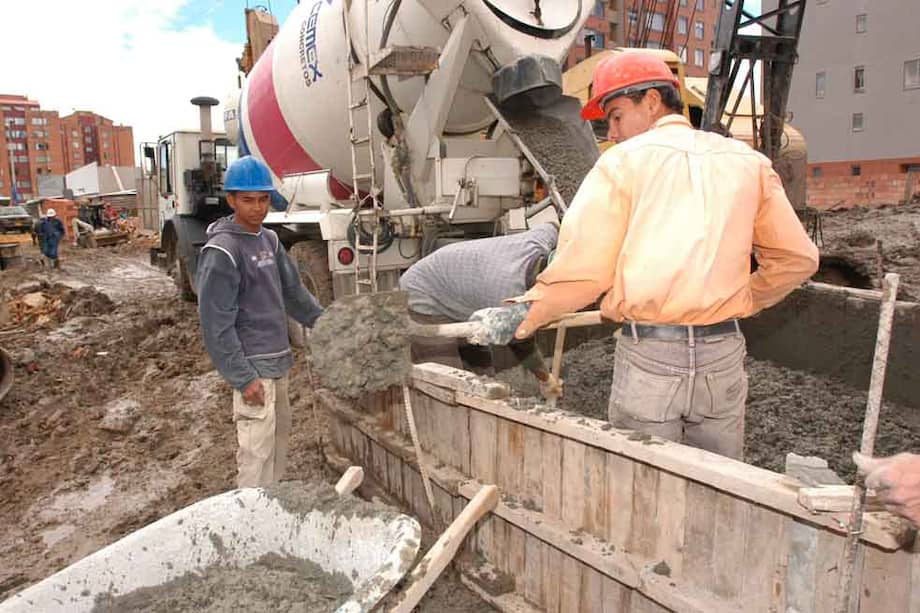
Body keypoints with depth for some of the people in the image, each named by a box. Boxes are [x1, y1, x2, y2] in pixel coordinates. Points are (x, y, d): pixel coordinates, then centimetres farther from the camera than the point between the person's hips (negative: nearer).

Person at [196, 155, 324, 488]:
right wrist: (243, 377, -21)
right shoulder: (221, 251, -17)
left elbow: (292, 290, 16)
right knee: (256, 448, -4)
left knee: (279, 433, 20)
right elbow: (216, 323, -19)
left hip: (277, 359, 9)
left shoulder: (269, 239, 8)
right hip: (252, 365, -9)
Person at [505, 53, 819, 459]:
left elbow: (584, 270, -9)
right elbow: (798, 258, 12)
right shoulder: (748, 162, 12)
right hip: (723, 353, 4)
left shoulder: (623, 161, -1)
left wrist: (528, 315, 4)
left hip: (648, 354, -4)